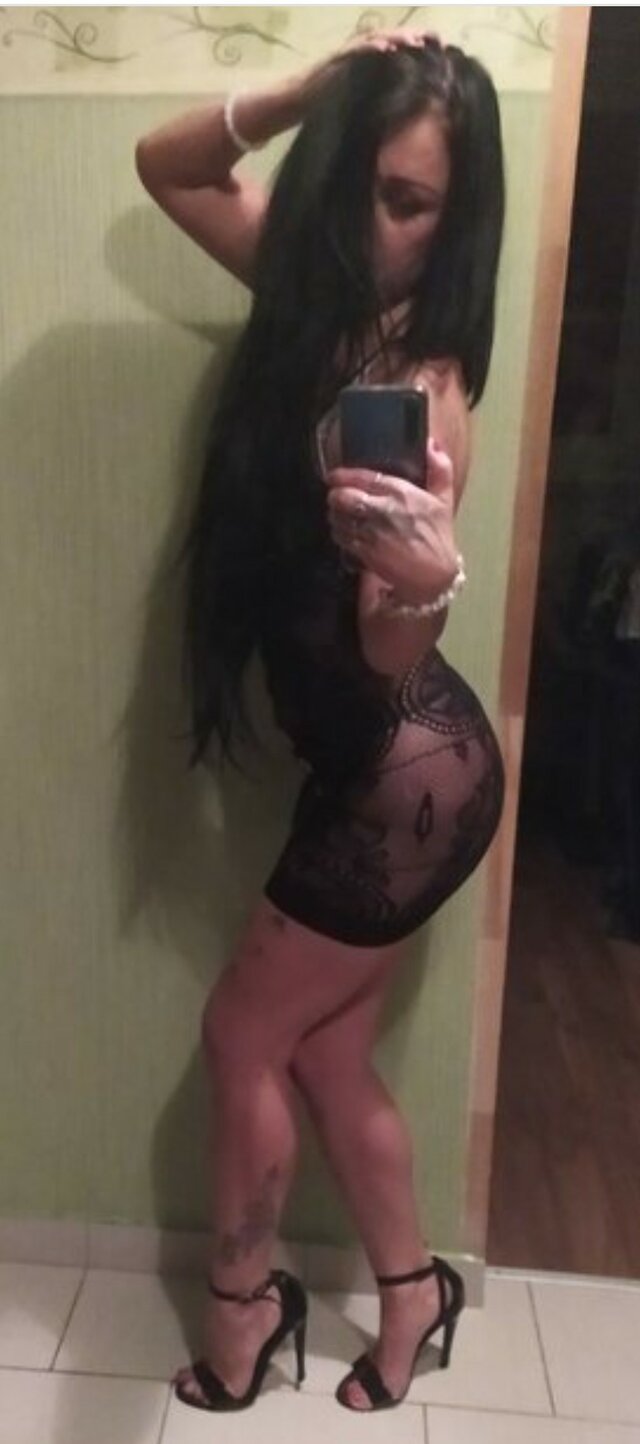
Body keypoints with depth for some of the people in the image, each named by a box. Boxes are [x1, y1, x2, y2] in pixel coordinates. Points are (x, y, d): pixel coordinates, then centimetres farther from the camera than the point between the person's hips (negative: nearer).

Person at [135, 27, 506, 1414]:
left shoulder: (421, 380, -19)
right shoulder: (318, 290, 4)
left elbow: (391, 657, -26)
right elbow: (167, 166, 16)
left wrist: (429, 574, -48)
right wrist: (308, 92, 1)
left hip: (413, 773, -8)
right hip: (365, 767, 8)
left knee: (245, 1035, 10)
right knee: (325, 1050, 18)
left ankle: (243, 1300, 37)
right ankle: (411, 1289, 42)